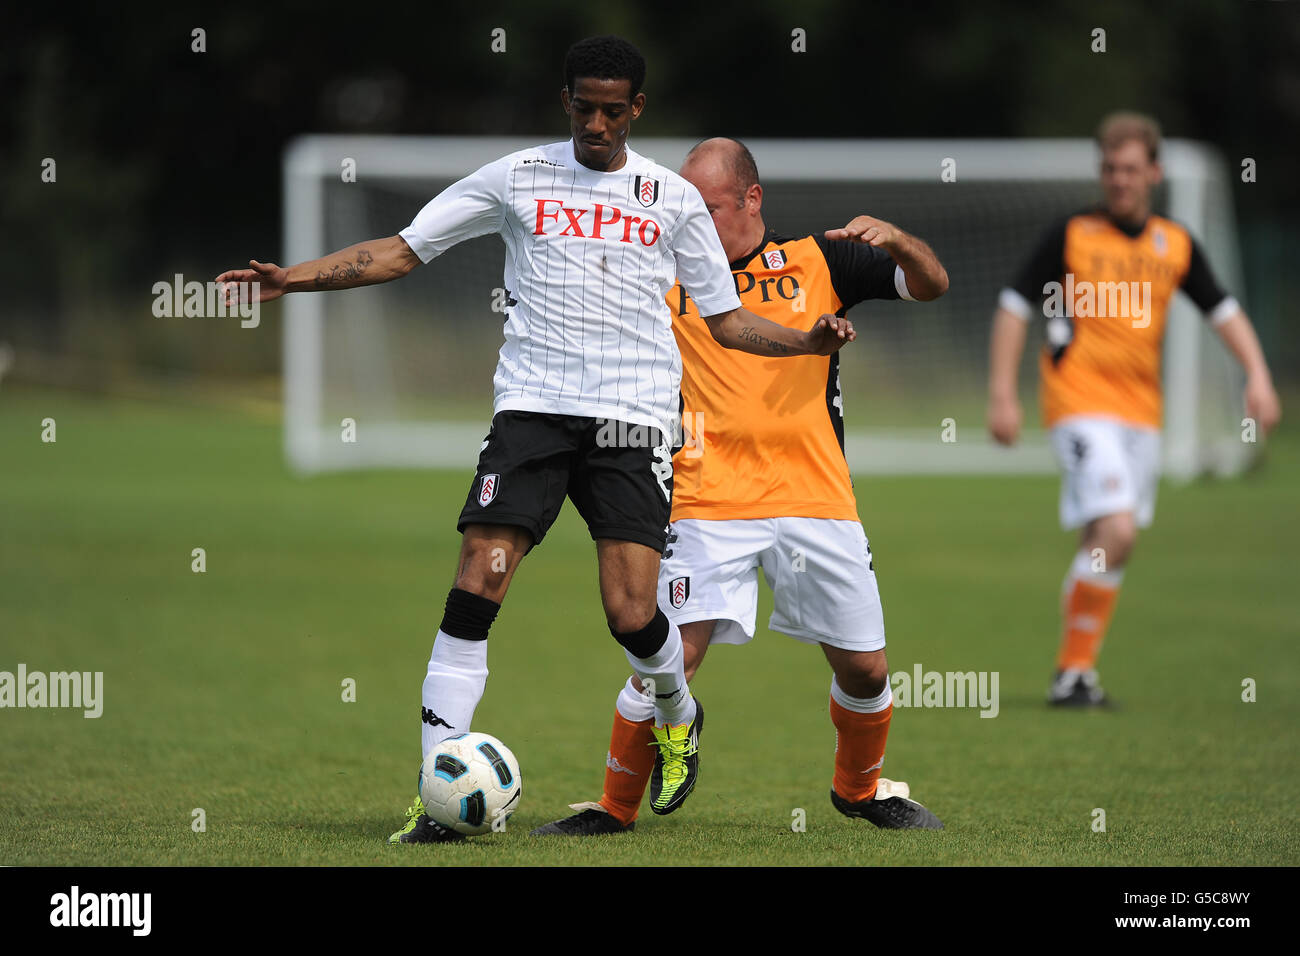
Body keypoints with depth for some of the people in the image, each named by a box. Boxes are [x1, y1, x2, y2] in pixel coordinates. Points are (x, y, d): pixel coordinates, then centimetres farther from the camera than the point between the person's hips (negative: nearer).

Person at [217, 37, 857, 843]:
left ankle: (680, 716, 25)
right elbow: (399, 252, 9)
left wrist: (808, 341, -2)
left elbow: (727, 320, 16)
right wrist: (296, 277, -3)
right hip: (533, 406, 0)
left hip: (633, 417, 0)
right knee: (476, 586, -14)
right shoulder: (518, 179, 8)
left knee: (632, 614, -10)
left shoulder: (673, 198, 10)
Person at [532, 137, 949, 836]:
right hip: (709, 508, -1)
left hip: (817, 502, 2)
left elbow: (930, 284, 6)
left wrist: (896, 241, -14)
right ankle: (614, 806, 1)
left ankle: (861, 787, 31)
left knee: (865, 670, 4)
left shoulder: (817, 262, 7)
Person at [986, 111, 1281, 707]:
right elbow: (1014, 307, -1)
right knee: (1114, 532, -19)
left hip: (1141, 411, 5)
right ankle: (1072, 671, -10)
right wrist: (1002, 394, -7)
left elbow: (1223, 311, 13)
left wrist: (1257, 374, -4)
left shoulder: (1176, 245, 8)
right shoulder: (1071, 235, -3)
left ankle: (1078, 674, 18)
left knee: (1109, 544, 7)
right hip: (1081, 405, -5)